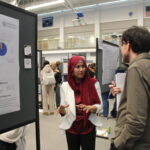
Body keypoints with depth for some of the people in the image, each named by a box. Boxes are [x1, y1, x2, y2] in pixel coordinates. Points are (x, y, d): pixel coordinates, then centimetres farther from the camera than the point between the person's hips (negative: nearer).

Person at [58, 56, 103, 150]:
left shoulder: (94, 84, -7)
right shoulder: (65, 86, -6)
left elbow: (100, 105, -3)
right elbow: (64, 111, -1)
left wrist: (91, 108, -23)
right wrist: (62, 111, -23)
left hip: (89, 128, 0)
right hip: (71, 128, 1)